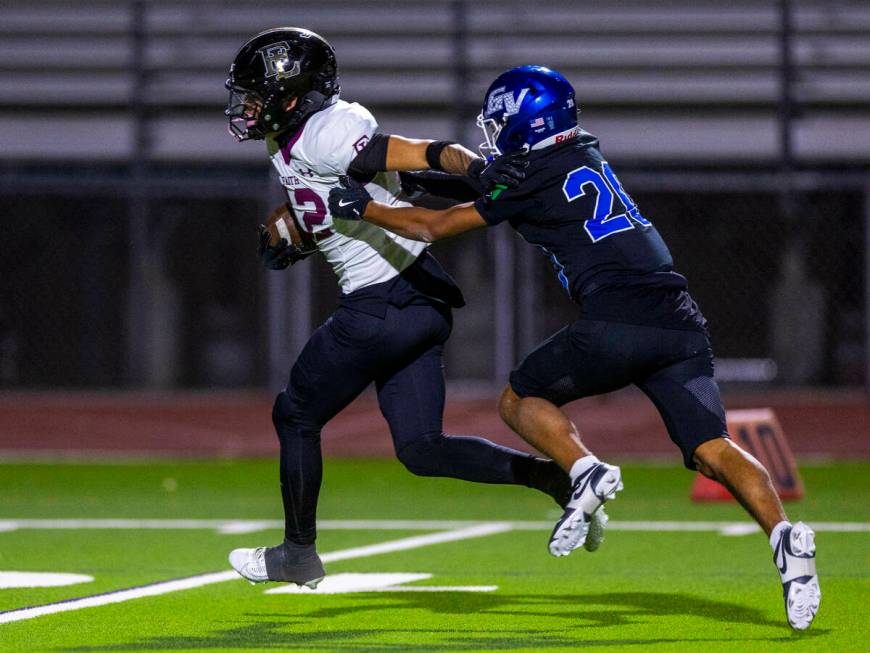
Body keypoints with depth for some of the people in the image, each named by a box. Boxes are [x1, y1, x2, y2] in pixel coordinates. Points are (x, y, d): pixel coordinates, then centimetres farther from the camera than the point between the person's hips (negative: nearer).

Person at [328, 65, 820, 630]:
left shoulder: (537, 183, 4)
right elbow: (487, 184, 42)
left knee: (520, 401, 17)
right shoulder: (587, 156, 24)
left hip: (616, 323, -6)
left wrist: (362, 207, 25)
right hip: (681, 324, 6)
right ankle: (783, 534, -30)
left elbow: (435, 227, 12)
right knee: (712, 447, -4)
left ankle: (587, 472, -10)